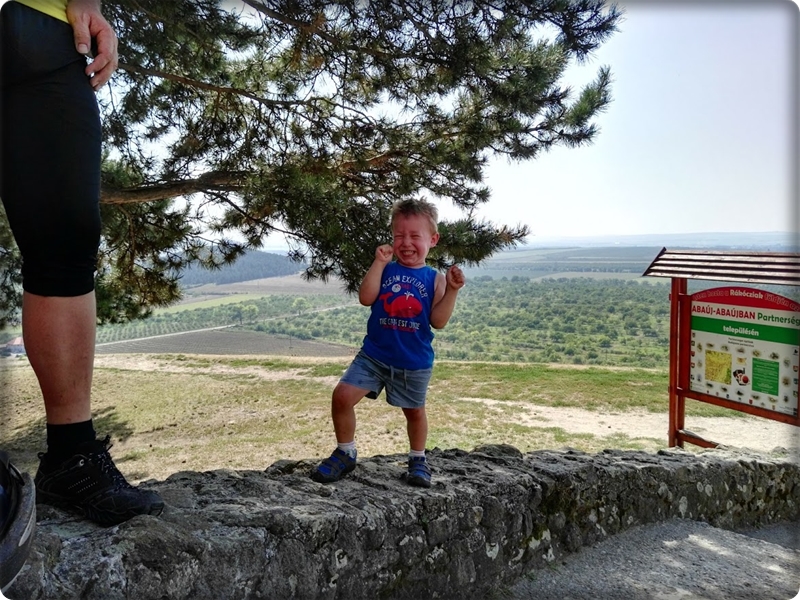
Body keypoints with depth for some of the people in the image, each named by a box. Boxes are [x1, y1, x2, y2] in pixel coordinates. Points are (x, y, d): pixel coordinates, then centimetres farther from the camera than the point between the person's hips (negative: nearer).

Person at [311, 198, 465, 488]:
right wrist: (379, 262, -18)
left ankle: (418, 459, 41)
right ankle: (345, 453, 13)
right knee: (342, 395, -9)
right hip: (374, 354, 1)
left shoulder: (434, 279, -3)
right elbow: (365, 298, -16)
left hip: (414, 362, -1)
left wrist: (452, 290, -18)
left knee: (414, 410, 16)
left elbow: (438, 321, -9)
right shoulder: (386, 270, 0)